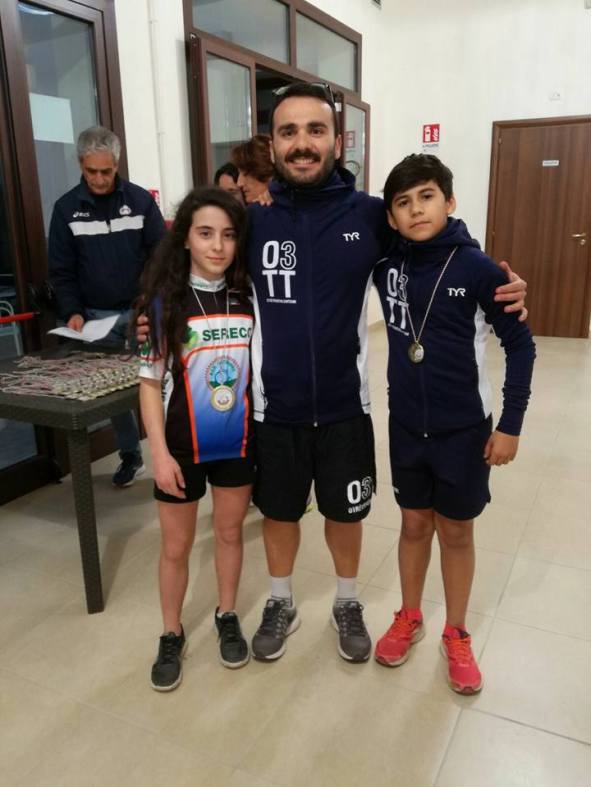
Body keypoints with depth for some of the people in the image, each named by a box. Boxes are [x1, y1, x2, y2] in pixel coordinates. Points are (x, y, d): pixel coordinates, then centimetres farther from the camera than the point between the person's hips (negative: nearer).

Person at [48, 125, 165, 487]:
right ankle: (131, 456, 23)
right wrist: (72, 312, -11)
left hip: (142, 310, -2)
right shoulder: (66, 208, 1)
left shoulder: (140, 199, -2)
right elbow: (62, 271, 2)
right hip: (97, 316, 2)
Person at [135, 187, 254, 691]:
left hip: (239, 441, 2)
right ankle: (172, 636, 35)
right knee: (176, 546, 12)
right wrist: (160, 453, -12)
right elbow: (150, 382, -9)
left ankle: (227, 618, 41)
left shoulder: (249, 296, -4)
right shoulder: (166, 300, -12)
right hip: (184, 444, -2)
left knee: (230, 532, 18)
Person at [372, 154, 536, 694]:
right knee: (414, 524, 17)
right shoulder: (386, 264, -4)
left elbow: (520, 345, -7)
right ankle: (409, 617, 40)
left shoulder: (478, 269, -14)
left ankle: (456, 634, 35)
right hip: (406, 426, 3)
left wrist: (511, 424, -8)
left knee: (457, 531, 13)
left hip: (465, 429, -2)